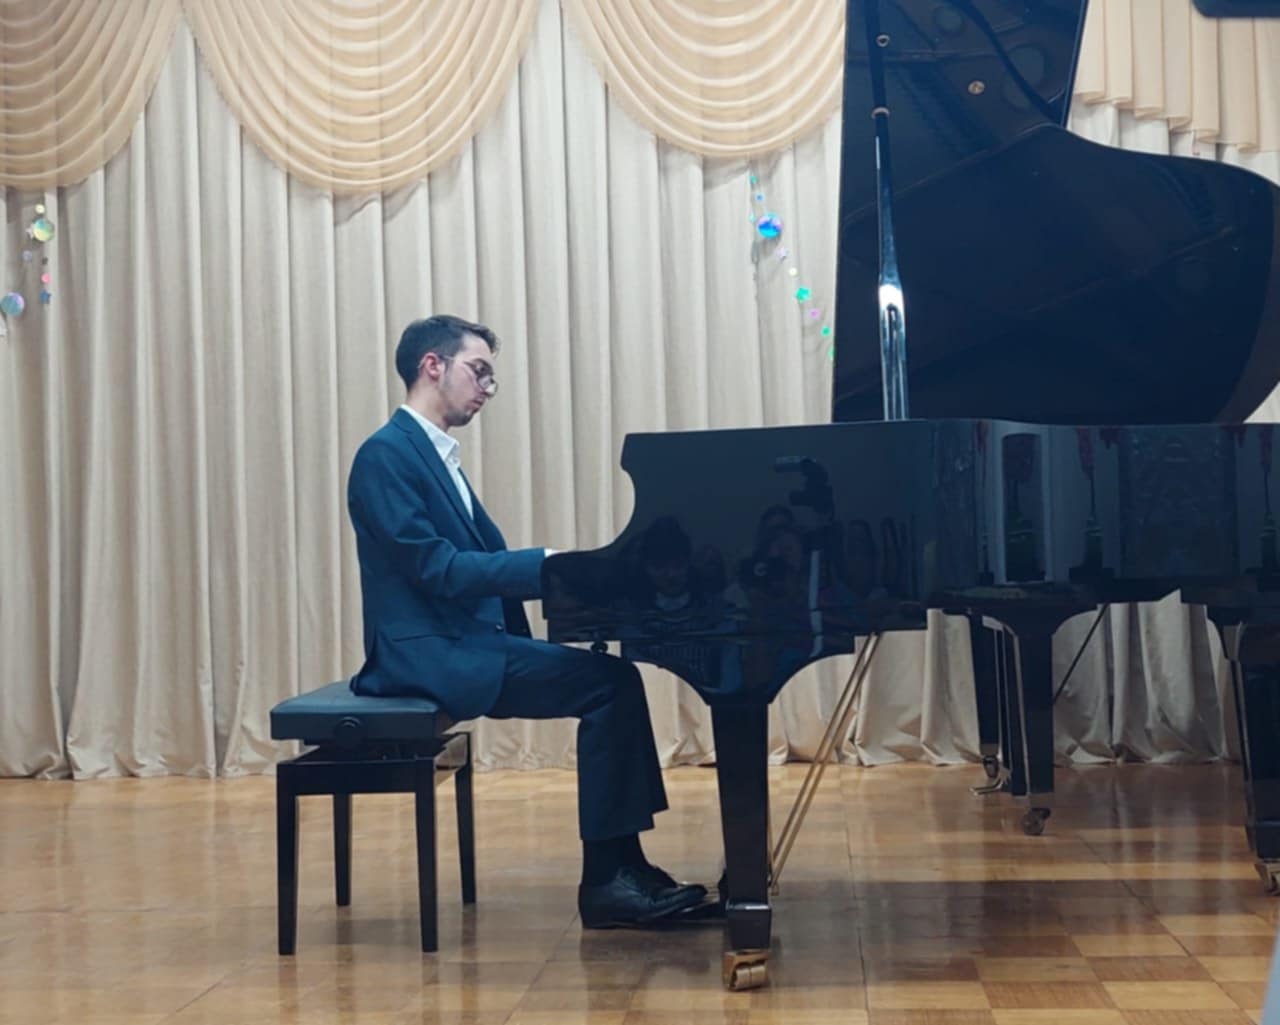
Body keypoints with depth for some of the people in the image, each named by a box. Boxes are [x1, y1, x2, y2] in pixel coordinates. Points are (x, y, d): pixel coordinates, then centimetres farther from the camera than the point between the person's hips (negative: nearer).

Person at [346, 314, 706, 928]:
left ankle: (623, 871, -1)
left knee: (614, 679, -3)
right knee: (609, 682, -18)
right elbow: (437, 568, -20)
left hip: (465, 642, 9)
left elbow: (486, 557, 15)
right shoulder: (387, 454, -11)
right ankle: (605, 882, -12)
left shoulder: (434, 455, 18)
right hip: (429, 654, -9)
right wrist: (548, 564, -21)